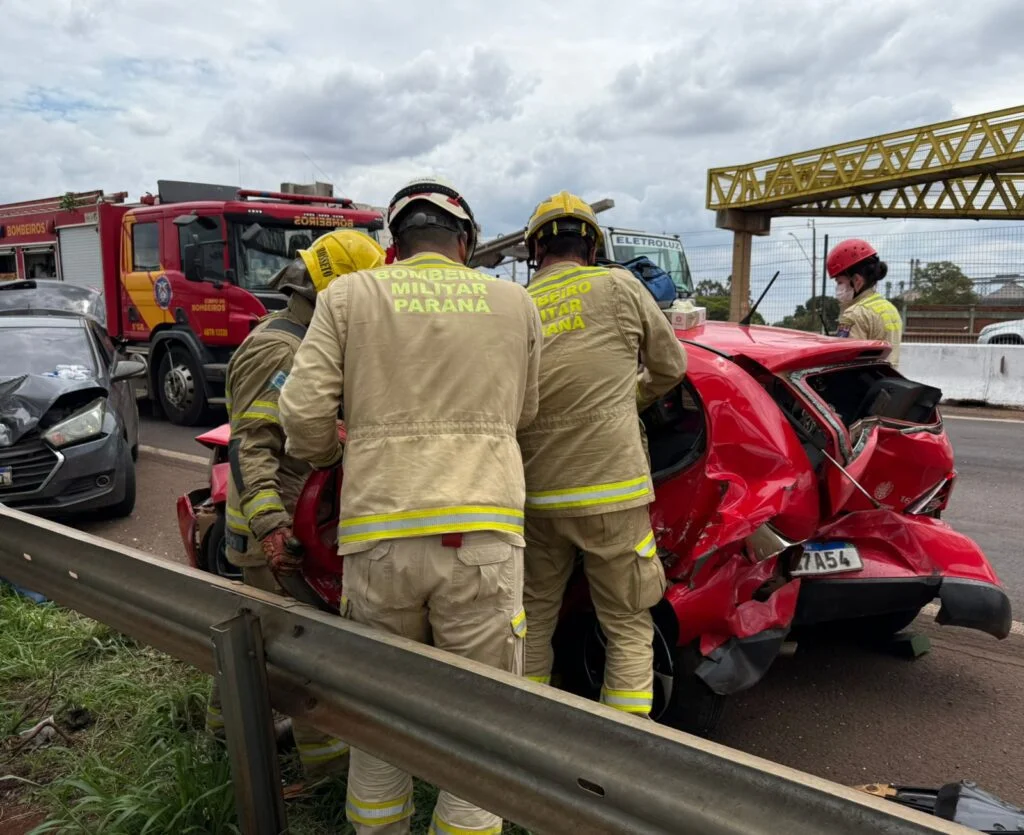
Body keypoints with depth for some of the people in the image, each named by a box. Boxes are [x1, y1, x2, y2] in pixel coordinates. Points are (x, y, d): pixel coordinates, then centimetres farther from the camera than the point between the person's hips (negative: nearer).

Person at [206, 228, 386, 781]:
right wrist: (269, 524, -38)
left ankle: (226, 714, 41)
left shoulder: (300, 342, 12)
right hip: (275, 526, -10)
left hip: (282, 518, 10)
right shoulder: (279, 352, -21)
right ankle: (323, 752, 12)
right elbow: (250, 446, -28)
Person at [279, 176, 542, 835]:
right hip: (482, 534, 0)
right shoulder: (515, 303, 10)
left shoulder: (348, 298, 6)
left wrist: (324, 457, 21)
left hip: (378, 535, 1)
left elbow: (305, 411, 0)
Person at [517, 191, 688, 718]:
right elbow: (671, 366, 8)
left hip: (536, 496, 3)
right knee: (628, 628, 9)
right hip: (610, 490, -3)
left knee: (535, 619, 20)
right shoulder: (618, 287, -2)